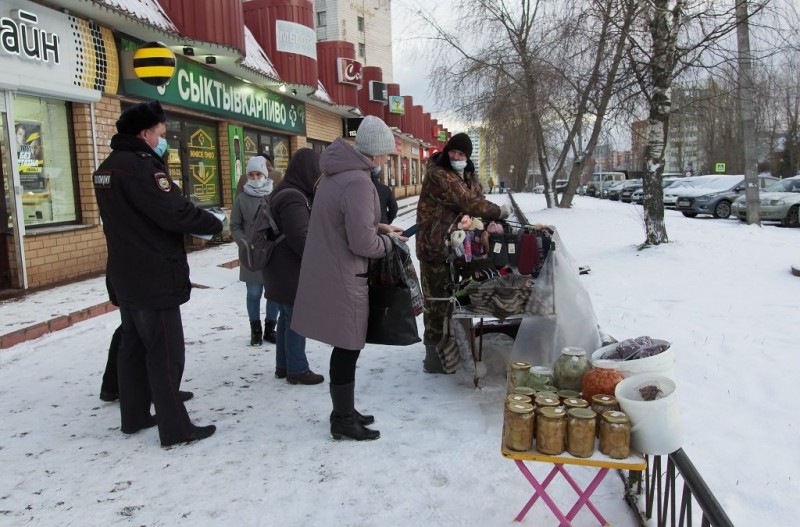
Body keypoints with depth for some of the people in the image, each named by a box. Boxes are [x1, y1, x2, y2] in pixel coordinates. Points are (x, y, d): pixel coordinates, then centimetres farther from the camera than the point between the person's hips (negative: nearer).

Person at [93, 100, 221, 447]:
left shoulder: (107, 168, 12)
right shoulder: (140, 166, -19)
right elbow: (175, 212, -25)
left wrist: (197, 224, 5)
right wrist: (214, 224, -7)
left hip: (126, 277, 10)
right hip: (155, 279, -10)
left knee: (133, 345, 17)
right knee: (166, 353, -4)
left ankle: (134, 416, 28)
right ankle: (175, 428, 2)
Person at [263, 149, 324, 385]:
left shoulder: (287, 193, 13)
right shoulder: (293, 199, -21)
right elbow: (301, 239, -25)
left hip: (284, 270, 11)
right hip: (290, 272, -11)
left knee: (288, 317, 18)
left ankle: (284, 365, 28)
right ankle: (297, 370, 10)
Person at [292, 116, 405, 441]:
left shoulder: (337, 172, 9)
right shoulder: (358, 182, -22)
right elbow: (362, 243, -23)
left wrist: (376, 226, 12)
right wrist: (388, 242, -4)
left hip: (327, 272, 9)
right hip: (343, 279, -9)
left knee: (346, 346, 18)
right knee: (348, 347, 3)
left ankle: (344, 411, 31)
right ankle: (343, 421, 17)